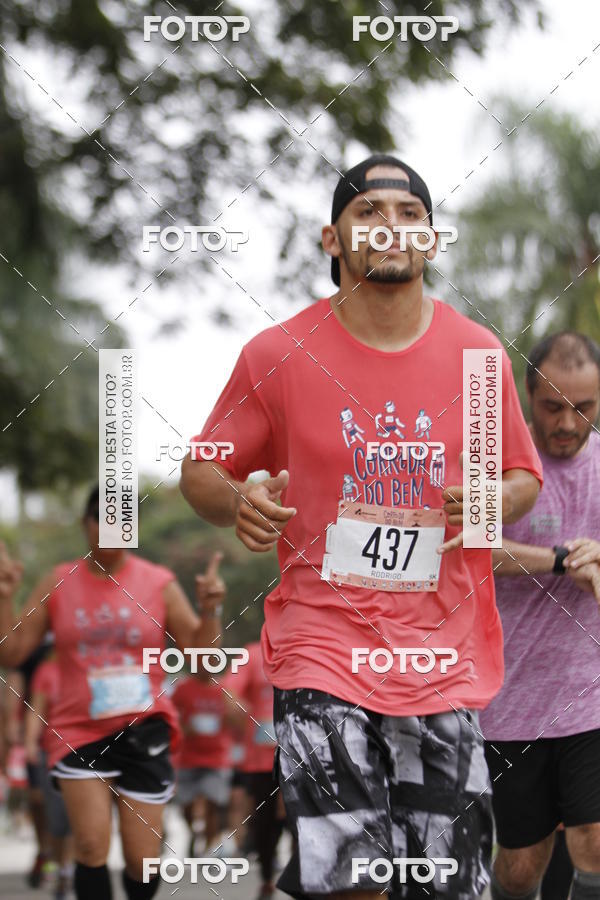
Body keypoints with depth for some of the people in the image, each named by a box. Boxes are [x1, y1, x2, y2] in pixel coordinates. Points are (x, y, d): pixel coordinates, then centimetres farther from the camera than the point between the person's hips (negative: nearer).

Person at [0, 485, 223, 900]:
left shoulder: (160, 584, 2)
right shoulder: (58, 583, 3)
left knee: (142, 860, 0)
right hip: (79, 733, 0)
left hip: (143, 732, 0)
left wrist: (209, 610, -16)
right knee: (92, 846, -16)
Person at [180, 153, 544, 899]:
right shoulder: (277, 355, -1)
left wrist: (495, 502, -8)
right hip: (322, 649, -2)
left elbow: (524, 477, 16)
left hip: (444, 661, 3)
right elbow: (201, 471, 8)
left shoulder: (477, 352, 4)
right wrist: (239, 504, -15)